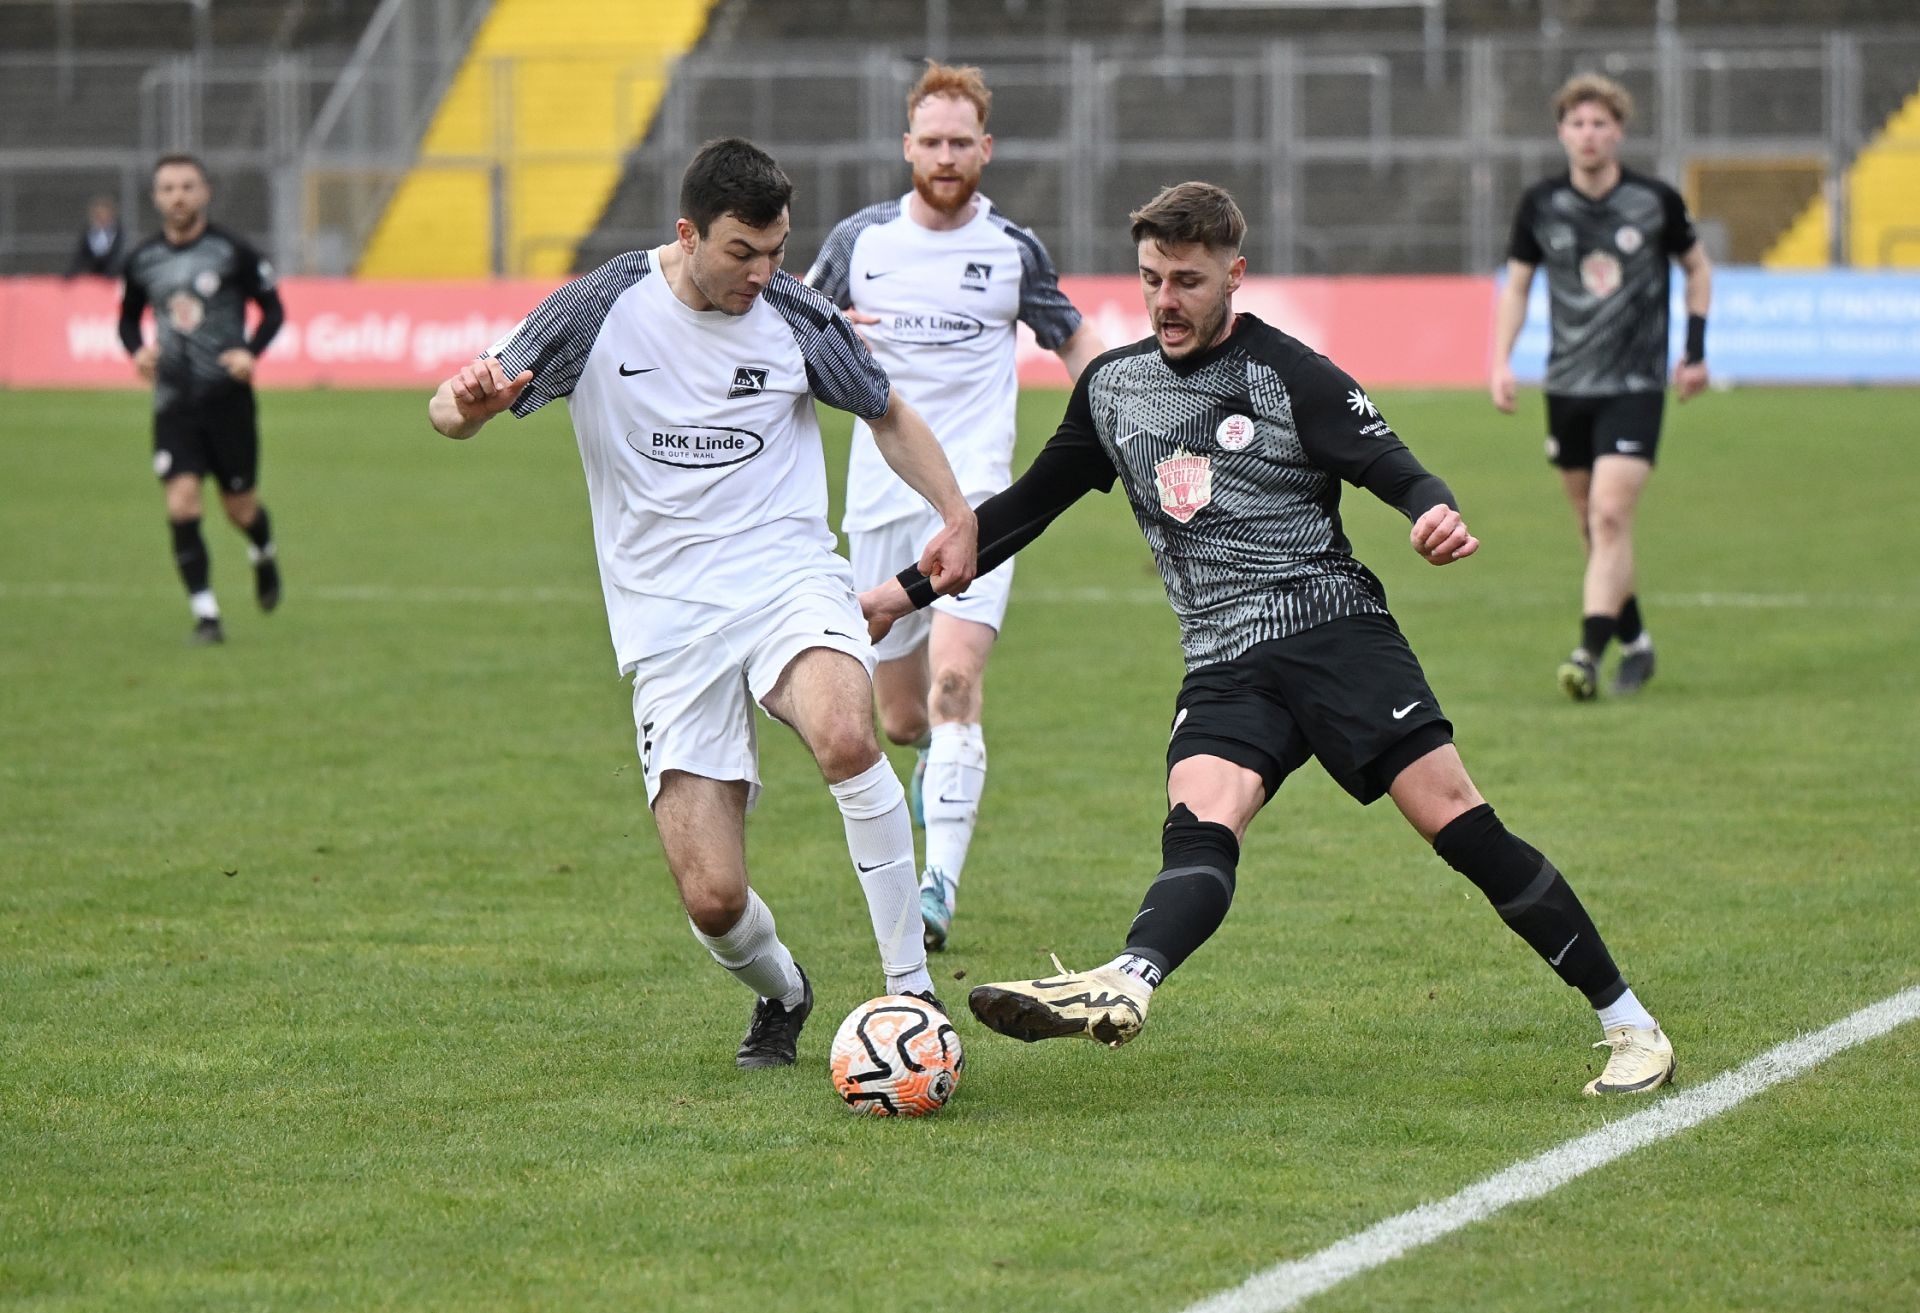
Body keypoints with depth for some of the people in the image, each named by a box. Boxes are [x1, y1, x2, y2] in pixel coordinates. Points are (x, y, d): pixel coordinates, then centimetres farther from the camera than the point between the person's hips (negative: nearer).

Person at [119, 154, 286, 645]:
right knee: (181, 503, -13)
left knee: (240, 508, 6)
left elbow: (273, 309, 1)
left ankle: (264, 555, 43)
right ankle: (205, 614, -6)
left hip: (228, 397, -2)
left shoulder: (233, 251, -5)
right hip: (173, 400, 2)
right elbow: (128, 318, 17)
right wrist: (137, 351, -5)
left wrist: (252, 352, -17)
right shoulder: (143, 260, 4)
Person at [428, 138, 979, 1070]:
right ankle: (780, 993, 29)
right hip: (670, 623, 0)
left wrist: (956, 513, 2)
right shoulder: (602, 312, -4)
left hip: (788, 579, 0)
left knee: (844, 737, -36)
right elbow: (456, 408, -1)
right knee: (712, 899, -9)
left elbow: (888, 415, 17)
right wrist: (466, 405, -26)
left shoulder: (796, 319, 0)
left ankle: (912, 991, -22)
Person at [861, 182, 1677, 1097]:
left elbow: (1395, 470, -7)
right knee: (1198, 826, -23)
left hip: (1335, 628, -4)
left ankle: (1626, 1022, -4)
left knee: (1452, 816, -13)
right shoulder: (1110, 387, 15)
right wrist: (906, 592, 23)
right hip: (1225, 667, 4)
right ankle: (1121, 990, -54)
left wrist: (1438, 516, -31)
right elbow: (1028, 505, 25)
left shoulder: (1291, 376, -1)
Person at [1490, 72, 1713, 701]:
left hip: (1635, 386, -3)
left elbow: (1697, 265, 12)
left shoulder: (1656, 201, -4)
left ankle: (1590, 653, -21)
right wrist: (1501, 360, -1)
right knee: (1593, 524, 9)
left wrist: (1695, 352, 7)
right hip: (1567, 386, 3)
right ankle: (1635, 642, 26)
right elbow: (1516, 283, 12)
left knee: (1611, 516, -17)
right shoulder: (1541, 205, 0)